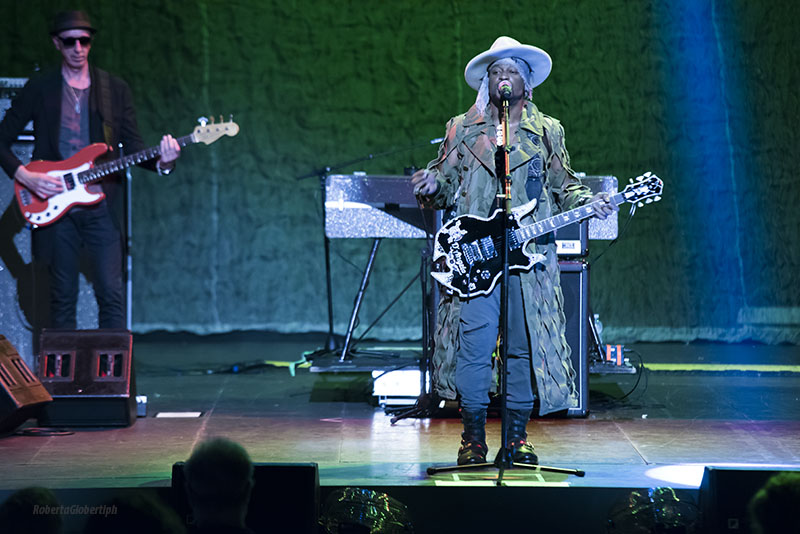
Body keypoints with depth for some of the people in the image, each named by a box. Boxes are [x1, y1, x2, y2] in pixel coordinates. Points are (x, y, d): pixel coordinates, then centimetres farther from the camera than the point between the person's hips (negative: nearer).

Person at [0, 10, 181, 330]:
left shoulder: (116, 89, 9)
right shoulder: (38, 90, 4)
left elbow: (133, 146, 7)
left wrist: (161, 162, -14)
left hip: (101, 205, 1)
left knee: (112, 295, -5)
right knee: (62, 299, 3)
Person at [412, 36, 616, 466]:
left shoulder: (547, 132, 15)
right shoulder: (461, 129, 14)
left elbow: (563, 187, 15)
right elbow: (445, 184, 13)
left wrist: (590, 202, -3)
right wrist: (430, 186, -9)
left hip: (530, 254, 1)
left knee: (524, 346, -1)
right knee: (472, 345, -8)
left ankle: (516, 438, 9)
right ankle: (473, 437, 2)